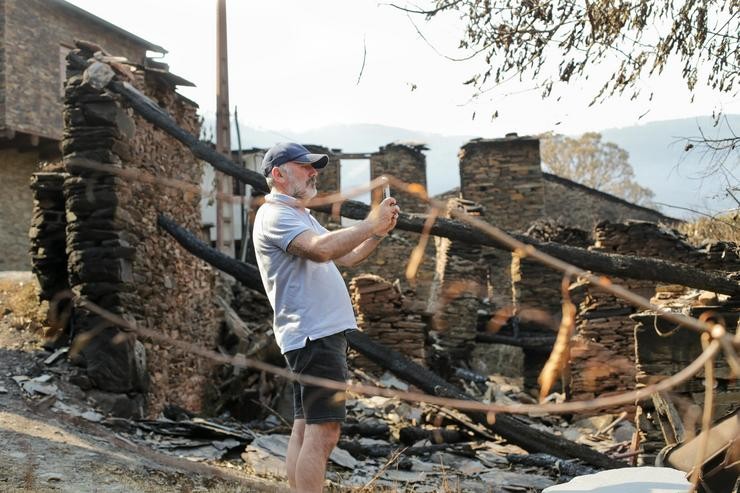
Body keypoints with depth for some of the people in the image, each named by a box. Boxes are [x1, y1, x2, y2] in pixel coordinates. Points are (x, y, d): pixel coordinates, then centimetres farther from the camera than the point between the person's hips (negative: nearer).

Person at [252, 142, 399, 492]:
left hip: (323, 333, 10)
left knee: (305, 430, 9)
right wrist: (369, 224, -17)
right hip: (313, 333, -10)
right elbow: (321, 249, -26)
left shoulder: (300, 216, 25)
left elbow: (343, 258, 26)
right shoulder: (275, 215, -9)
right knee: (323, 431, -14)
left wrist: (379, 233, 12)